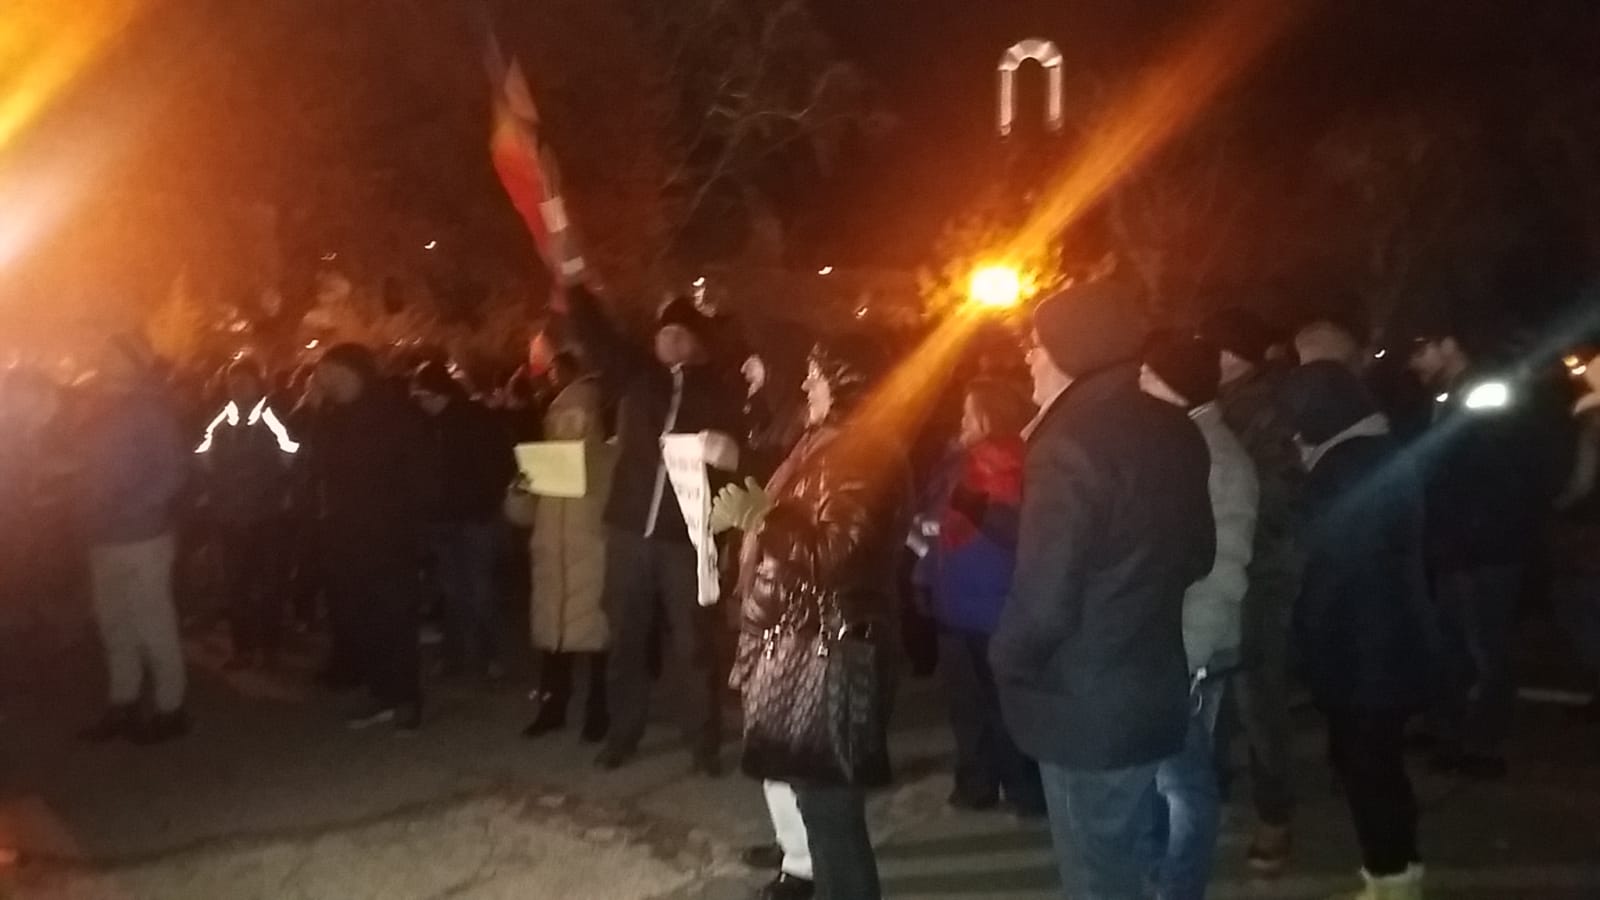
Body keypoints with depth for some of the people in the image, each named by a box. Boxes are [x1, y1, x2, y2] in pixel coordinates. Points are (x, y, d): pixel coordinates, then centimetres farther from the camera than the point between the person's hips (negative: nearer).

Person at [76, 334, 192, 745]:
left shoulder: (152, 410, -10)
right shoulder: (107, 410, 13)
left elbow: (172, 472, -17)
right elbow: (98, 472, 19)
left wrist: (130, 510, -23)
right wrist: (94, 516, 7)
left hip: (141, 538, -8)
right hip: (105, 538, 8)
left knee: (153, 626, 1)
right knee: (114, 626, 15)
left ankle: (169, 709, 12)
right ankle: (122, 707, 26)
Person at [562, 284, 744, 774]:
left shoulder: (721, 390, 4)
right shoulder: (637, 374, 8)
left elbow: (745, 445, 4)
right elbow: (595, 333, 1)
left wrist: (730, 452, -17)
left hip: (687, 534, -2)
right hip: (630, 527, 3)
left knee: (694, 643, 2)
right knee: (626, 637, 9)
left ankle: (704, 745, 10)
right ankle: (621, 735, 22)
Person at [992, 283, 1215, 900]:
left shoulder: (1072, 443, -23)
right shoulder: (1174, 432, 4)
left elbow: (1042, 601, -25)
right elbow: (1197, 554, 16)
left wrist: (1005, 661, -8)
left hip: (1085, 711, -8)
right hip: (1153, 692, 8)